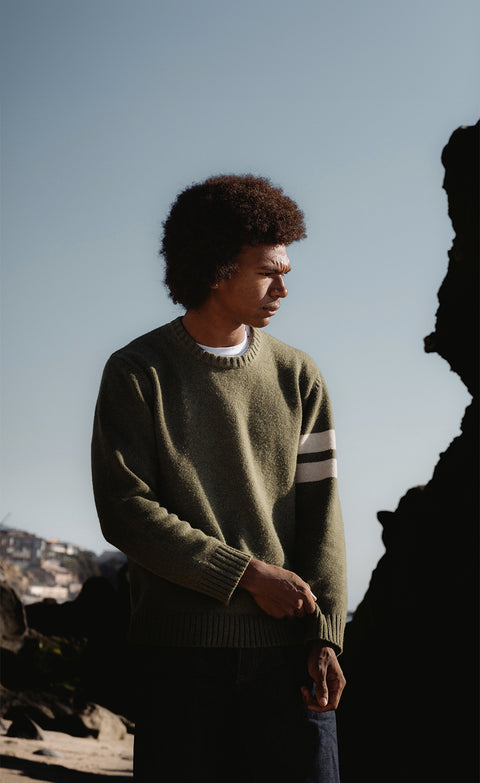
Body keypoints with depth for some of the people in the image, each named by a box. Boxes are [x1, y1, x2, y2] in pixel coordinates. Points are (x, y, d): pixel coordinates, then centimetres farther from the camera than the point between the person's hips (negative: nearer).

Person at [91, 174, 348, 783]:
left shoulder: (297, 377, 11)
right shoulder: (136, 374, 3)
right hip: (180, 643, -2)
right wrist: (247, 574, -11)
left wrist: (326, 634, -5)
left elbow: (318, 510, 6)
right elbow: (124, 511, -6)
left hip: (285, 643, 2)